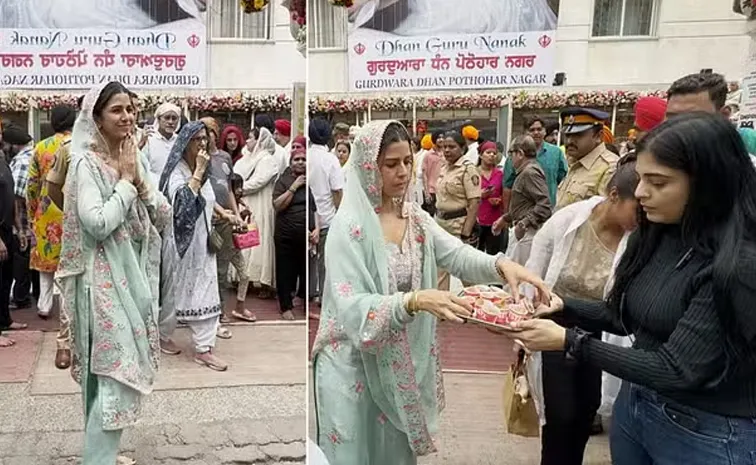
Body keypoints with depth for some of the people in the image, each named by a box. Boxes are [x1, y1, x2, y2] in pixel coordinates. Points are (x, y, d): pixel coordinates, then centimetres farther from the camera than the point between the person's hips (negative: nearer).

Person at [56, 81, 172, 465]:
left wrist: (140, 182, -8)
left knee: (116, 370, 16)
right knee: (113, 372, -7)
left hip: (132, 275, 8)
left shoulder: (133, 159, 9)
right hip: (104, 280, -8)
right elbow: (98, 224, -26)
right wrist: (125, 181, -15)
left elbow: (164, 218, 7)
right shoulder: (87, 163, -12)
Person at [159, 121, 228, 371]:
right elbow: (182, 200, -32)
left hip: (202, 240, 6)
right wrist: (198, 171, -28)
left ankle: (203, 348, 5)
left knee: (205, 292, 2)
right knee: (176, 290, 8)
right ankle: (164, 336, 30)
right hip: (181, 239, -6)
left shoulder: (204, 170, 7)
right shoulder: (177, 171, -14)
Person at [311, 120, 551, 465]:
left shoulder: (416, 218, 2)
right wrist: (415, 301, -38)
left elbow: (456, 255, -8)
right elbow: (351, 308, -25)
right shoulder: (350, 226, -18)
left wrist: (500, 264, -29)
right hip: (356, 364, -6)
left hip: (402, 361, 6)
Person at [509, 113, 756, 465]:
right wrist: (562, 306, -7)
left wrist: (569, 341, -25)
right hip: (633, 406, 7)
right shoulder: (656, 236, -1)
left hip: (704, 436, -6)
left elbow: (676, 369, -25)